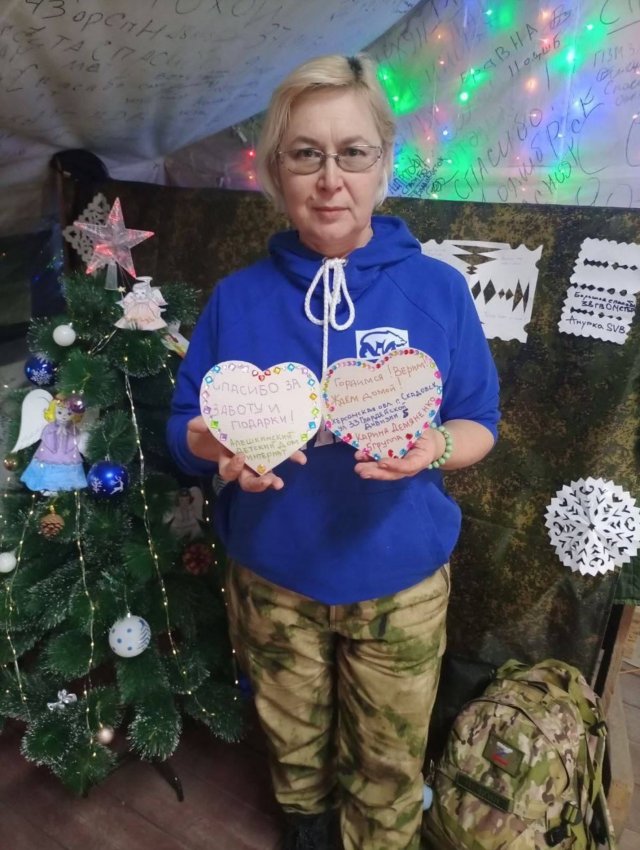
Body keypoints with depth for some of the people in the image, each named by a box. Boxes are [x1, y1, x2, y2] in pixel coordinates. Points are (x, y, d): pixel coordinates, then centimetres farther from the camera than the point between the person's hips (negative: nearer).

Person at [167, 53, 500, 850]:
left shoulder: (437, 288, -8)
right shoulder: (237, 297, -5)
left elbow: (480, 425, -2)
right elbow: (183, 430, -1)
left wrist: (433, 447, -24)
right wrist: (223, 445, -23)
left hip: (400, 582, -1)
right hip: (272, 579, 2)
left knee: (388, 768, 19)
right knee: (294, 743, 26)